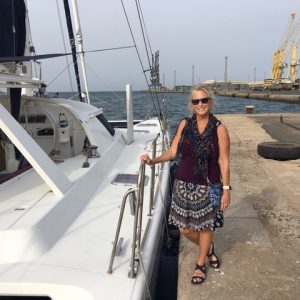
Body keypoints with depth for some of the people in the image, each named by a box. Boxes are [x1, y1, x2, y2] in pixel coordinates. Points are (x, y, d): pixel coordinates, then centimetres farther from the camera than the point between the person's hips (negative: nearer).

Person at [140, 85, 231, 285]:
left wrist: (226, 188, -10)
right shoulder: (185, 124, 0)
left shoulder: (219, 129, -9)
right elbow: (173, 151, 2)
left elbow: (224, 161, -8)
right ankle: (209, 248, 42)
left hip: (208, 186, -3)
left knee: (205, 225, 11)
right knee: (184, 227, 11)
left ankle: (200, 264, 37)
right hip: (184, 183, 3)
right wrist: (152, 161, -11)